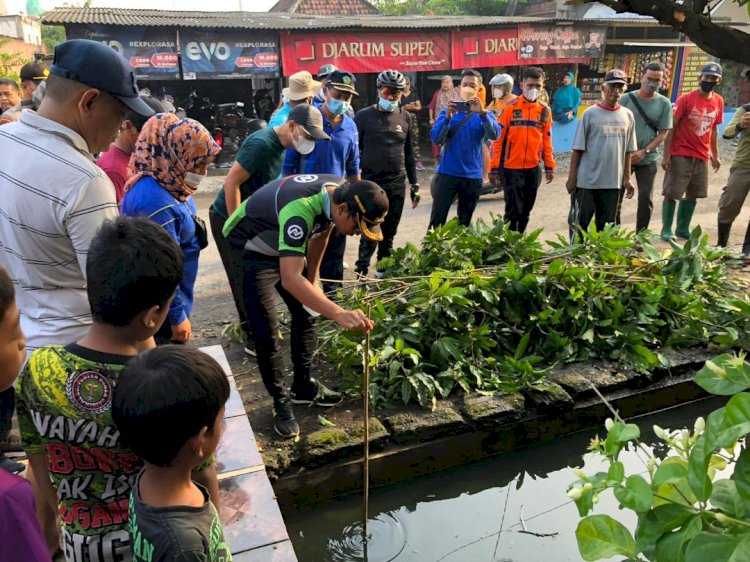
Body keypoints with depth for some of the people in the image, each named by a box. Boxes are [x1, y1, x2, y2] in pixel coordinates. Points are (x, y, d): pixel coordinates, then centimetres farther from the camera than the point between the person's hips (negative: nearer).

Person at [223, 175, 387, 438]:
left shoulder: (342, 192, -15)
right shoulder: (300, 210, -41)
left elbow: (319, 236, 4)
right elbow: (290, 279, -51)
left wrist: (312, 278, 10)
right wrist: (339, 314, -59)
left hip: (286, 248, 8)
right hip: (251, 249, -8)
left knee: (306, 315, 9)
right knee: (267, 333, -11)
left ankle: (303, 386, 25)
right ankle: (281, 402, 7)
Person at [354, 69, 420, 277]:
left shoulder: (405, 117, 9)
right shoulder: (363, 116, -2)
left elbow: (409, 152, 14)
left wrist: (414, 184, 13)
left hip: (397, 184, 4)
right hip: (370, 183, -4)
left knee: (390, 232, 12)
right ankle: (362, 272, 4)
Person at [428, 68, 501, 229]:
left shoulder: (485, 114, 4)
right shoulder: (447, 111, 2)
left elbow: (494, 135, -15)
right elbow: (436, 139, -9)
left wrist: (482, 113, -29)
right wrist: (448, 117, -23)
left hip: (473, 176, 1)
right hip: (447, 173, -1)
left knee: (464, 223, 12)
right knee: (437, 220, -1)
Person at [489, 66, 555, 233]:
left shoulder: (545, 111, 7)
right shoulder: (509, 108, -5)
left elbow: (547, 141, 13)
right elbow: (498, 139, -6)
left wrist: (549, 167, 9)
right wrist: (494, 168, -8)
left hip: (533, 169, 4)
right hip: (511, 168, -4)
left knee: (526, 210, 12)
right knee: (513, 210, -6)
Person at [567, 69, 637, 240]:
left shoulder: (627, 115, 7)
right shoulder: (590, 114, -5)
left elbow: (627, 151, 11)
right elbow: (578, 149, -5)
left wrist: (626, 178, 9)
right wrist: (572, 177, -8)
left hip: (613, 182, 4)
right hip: (587, 181, -4)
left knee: (606, 226, 12)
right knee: (579, 223, 3)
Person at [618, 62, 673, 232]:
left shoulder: (664, 103, 0)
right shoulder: (627, 98, -1)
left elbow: (663, 133, -2)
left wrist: (644, 151, -14)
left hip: (647, 160, 0)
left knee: (645, 198, 0)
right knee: (616, 197, 3)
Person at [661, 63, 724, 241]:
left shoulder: (718, 101, 7)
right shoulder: (686, 99, -8)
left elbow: (714, 129, 16)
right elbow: (671, 127, -9)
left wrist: (715, 156, 16)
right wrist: (666, 155, -14)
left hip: (702, 157, 5)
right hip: (680, 155, -5)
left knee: (692, 195, 10)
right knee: (671, 193, -3)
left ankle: (683, 229, 20)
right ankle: (666, 230, 5)